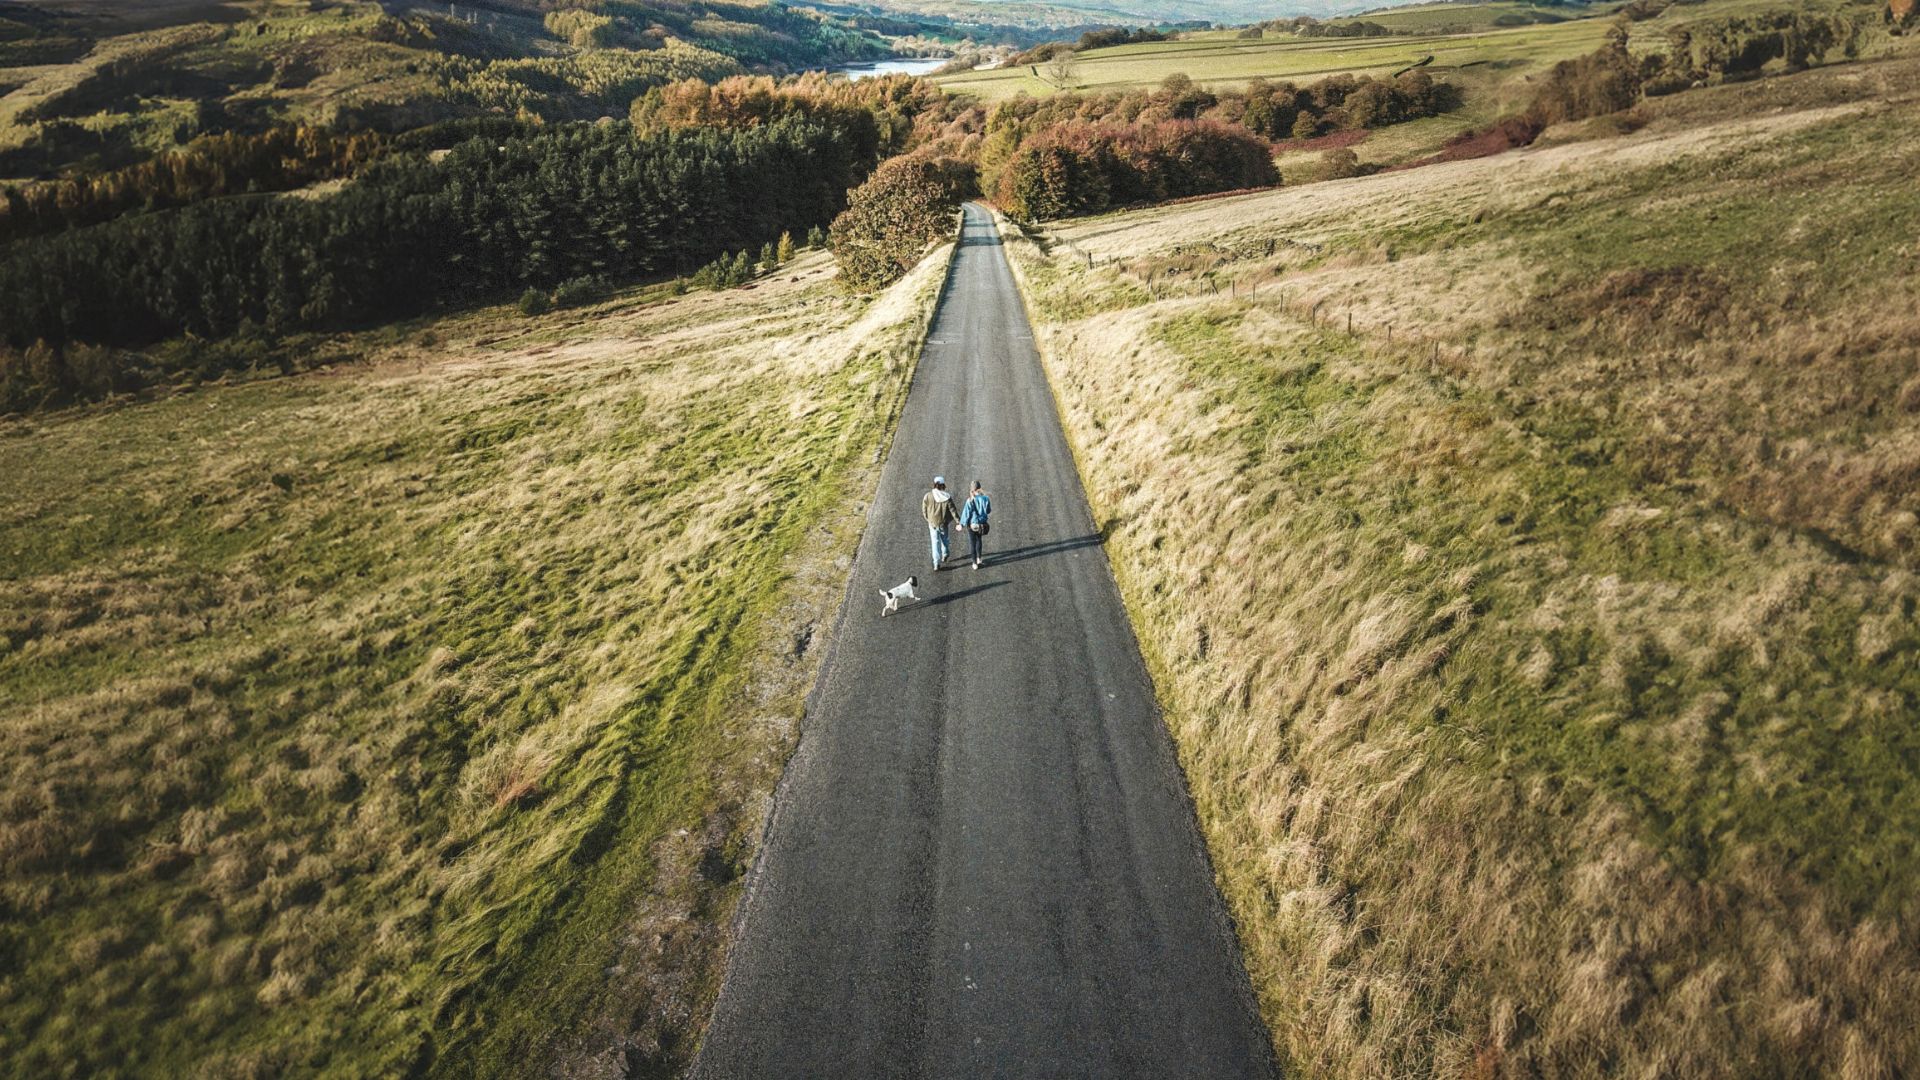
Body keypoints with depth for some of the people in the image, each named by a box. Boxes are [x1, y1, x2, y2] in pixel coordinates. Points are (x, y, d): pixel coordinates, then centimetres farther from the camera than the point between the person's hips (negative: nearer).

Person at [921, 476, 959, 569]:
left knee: (935, 542, 7)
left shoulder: (927, 496, -13)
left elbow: (924, 510, -3)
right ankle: (944, 556, 41)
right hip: (943, 523, 0)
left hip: (932, 523, 0)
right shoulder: (947, 498, -16)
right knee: (944, 539, 25)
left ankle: (936, 563, 2)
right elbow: (953, 511, -12)